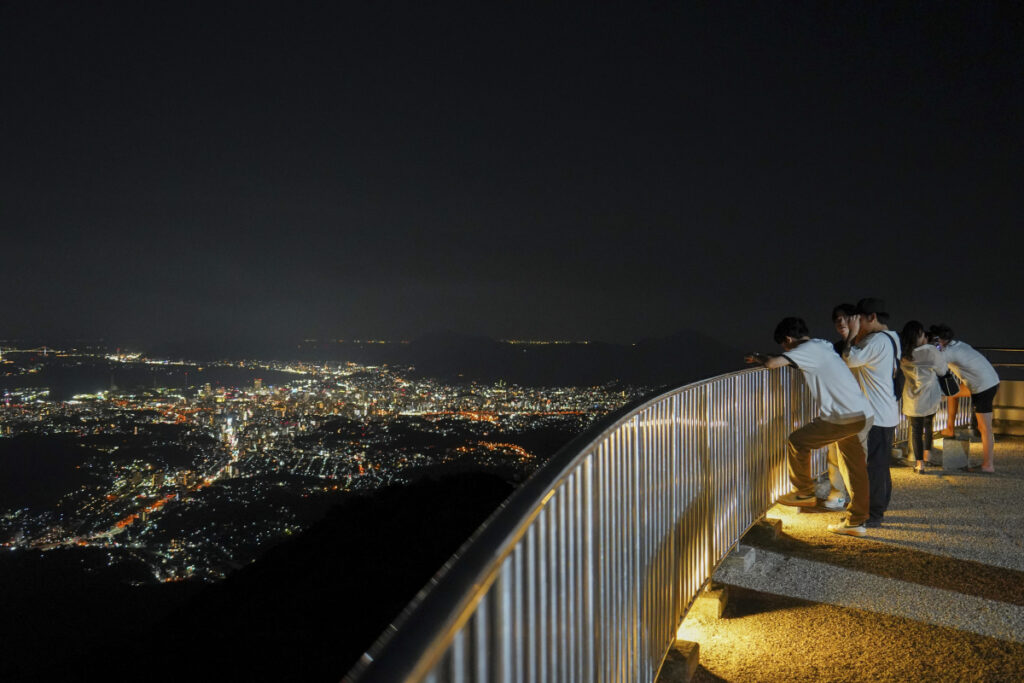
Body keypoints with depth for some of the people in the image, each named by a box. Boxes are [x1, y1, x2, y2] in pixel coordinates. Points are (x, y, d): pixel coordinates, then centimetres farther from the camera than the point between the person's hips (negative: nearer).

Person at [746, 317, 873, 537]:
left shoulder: (809, 349, -11)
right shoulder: (821, 346, 17)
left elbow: (774, 363, -23)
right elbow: (791, 360, 37)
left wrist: (760, 358, -1)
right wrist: (766, 358, 24)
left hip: (844, 417, -10)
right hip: (862, 415, 10)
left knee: (798, 442, 2)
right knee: (855, 469, 14)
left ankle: (804, 493, 14)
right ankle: (856, 521, 23)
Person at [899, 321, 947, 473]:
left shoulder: (903, 356, -8)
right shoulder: (930, 351, -16)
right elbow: (942, 371, -2)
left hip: (912, 397, 1)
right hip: (930, 396, -1)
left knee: (916, 429, 9)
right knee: (928, 424, 23)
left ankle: (919, 463, 11)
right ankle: (927, 455, 33)